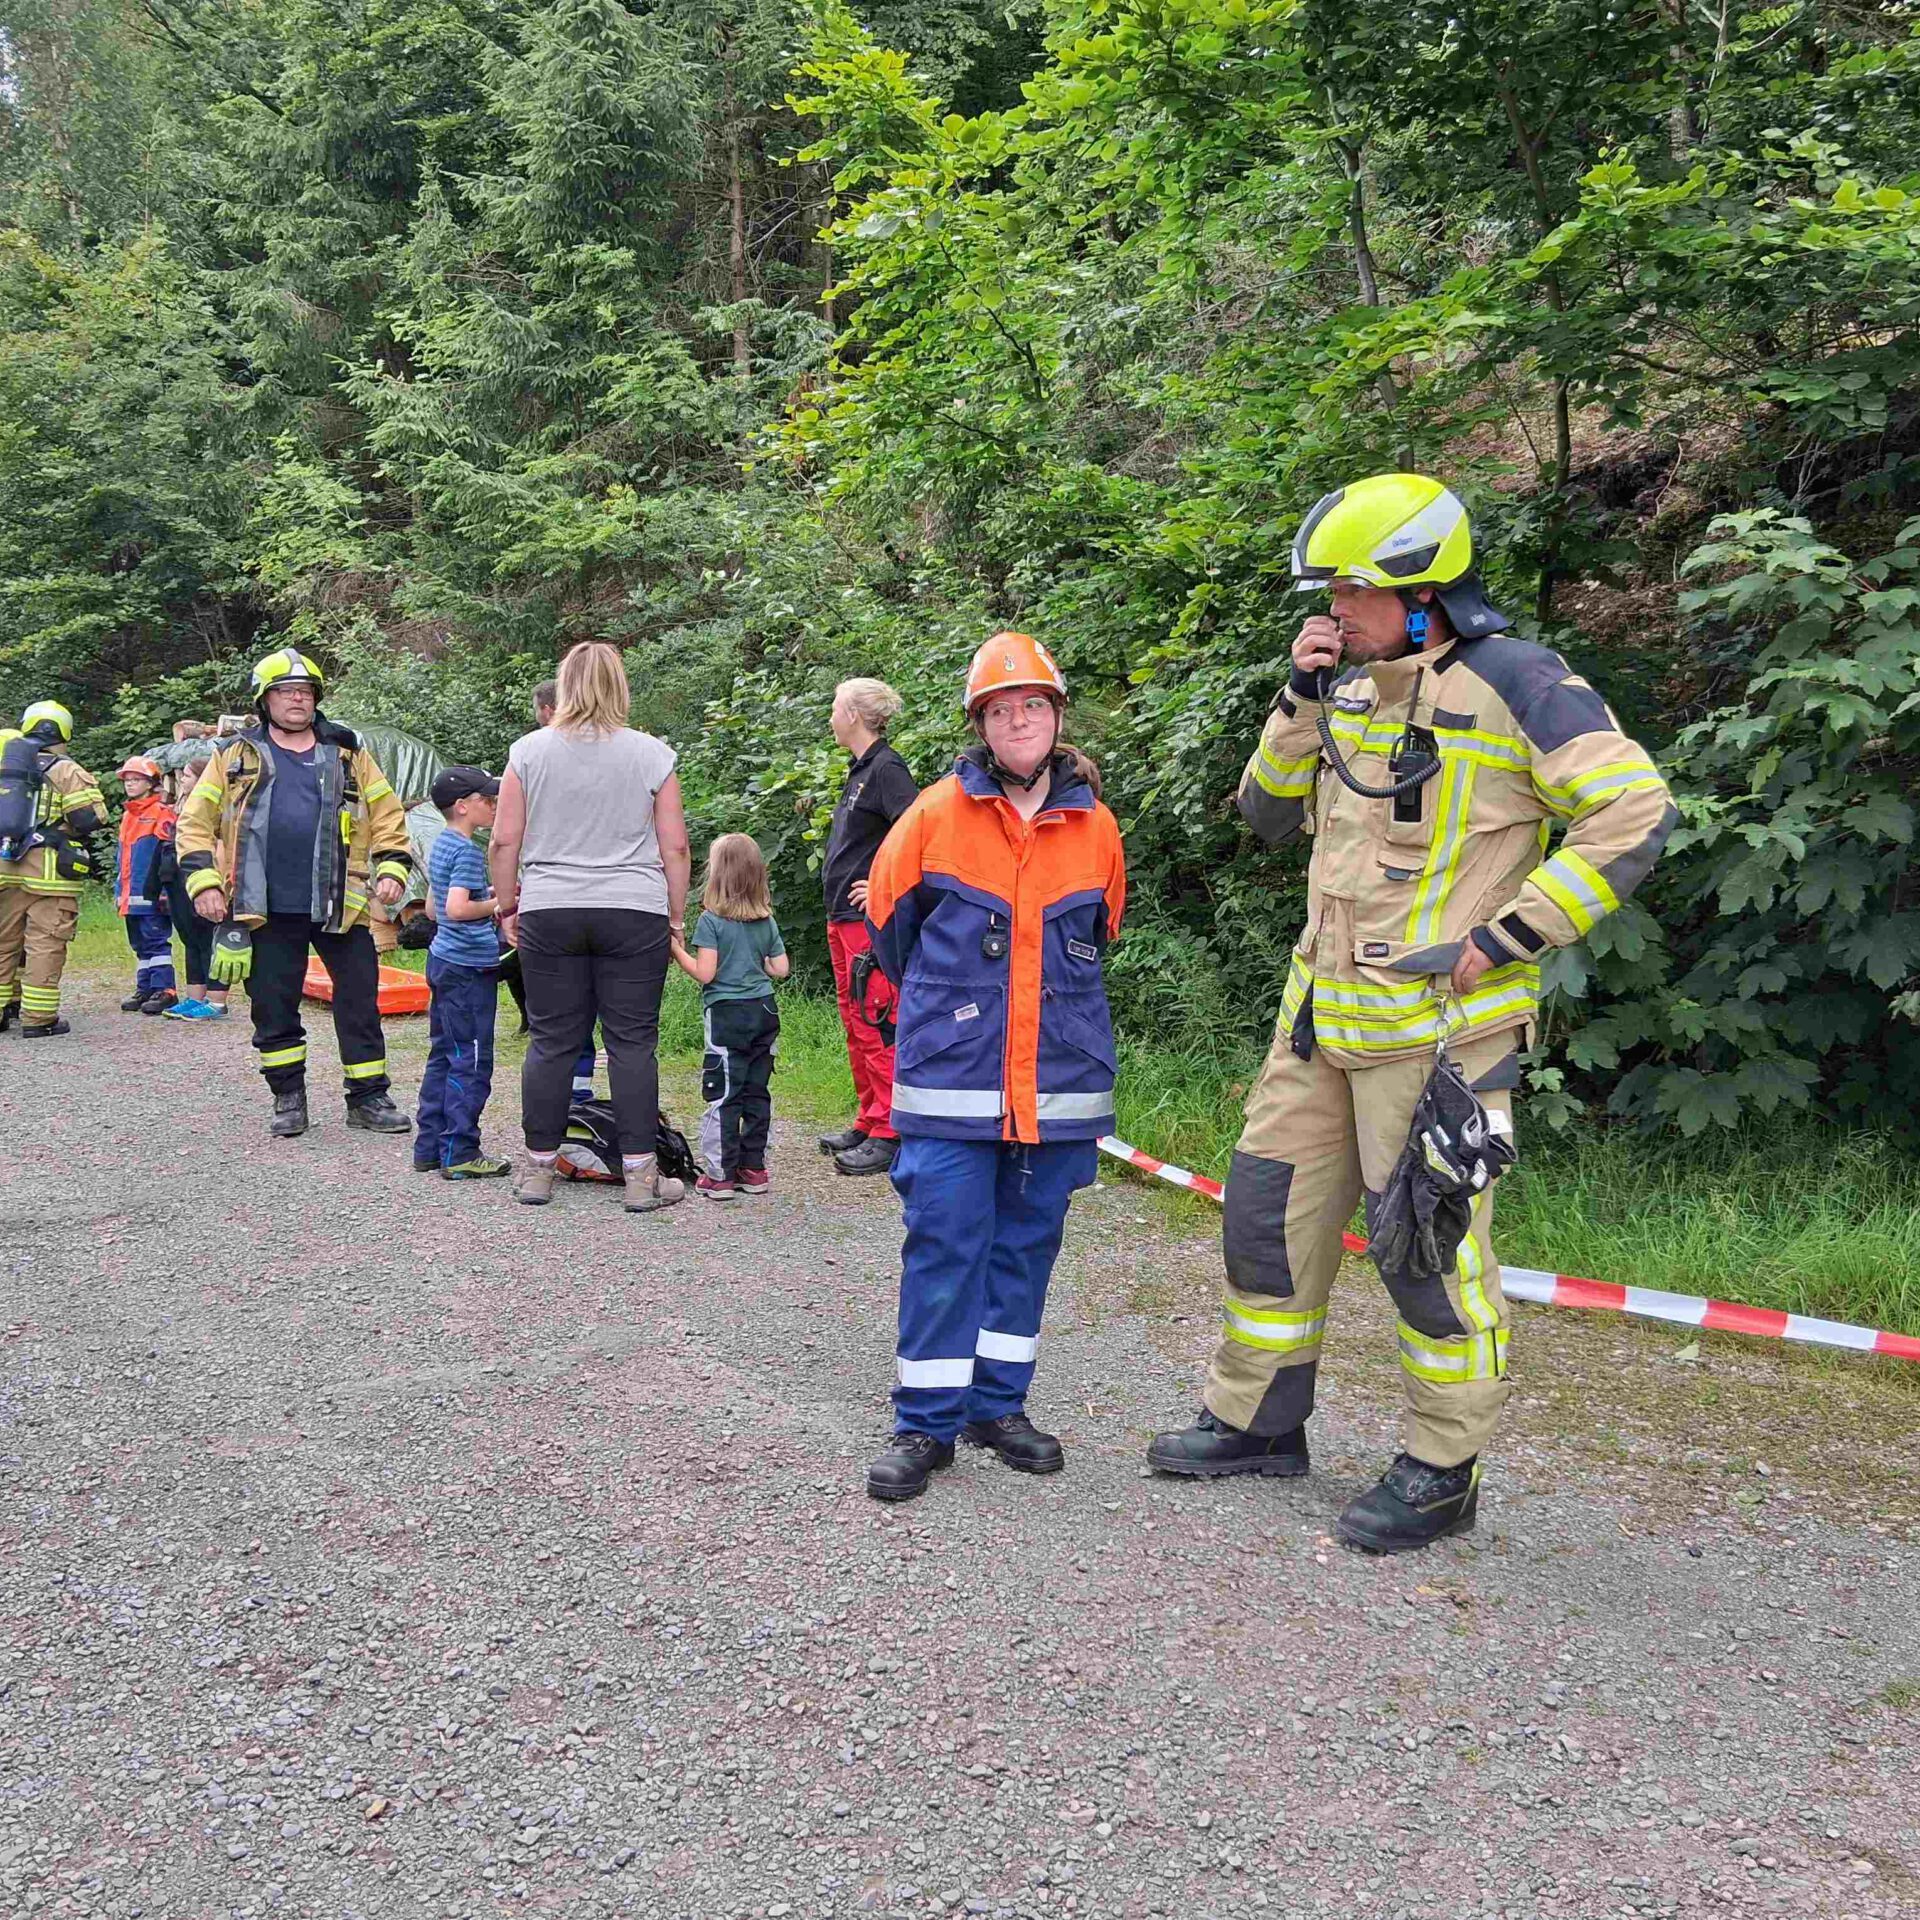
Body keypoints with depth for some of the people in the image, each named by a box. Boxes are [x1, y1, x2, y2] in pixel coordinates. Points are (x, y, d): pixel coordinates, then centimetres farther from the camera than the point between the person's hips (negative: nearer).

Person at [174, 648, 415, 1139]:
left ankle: (368, 1098, 12)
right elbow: (195, 819, 7)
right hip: (266, 910, 0)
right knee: (273, 1007, 6)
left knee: (359, 1002, 2)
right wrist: (202, 881, -4)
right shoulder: (236, 756, 8)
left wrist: (392, 869, 1)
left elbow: (386, 814, 13)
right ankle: (288, 1098, 20)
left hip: (340, 906, 0)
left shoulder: (347, 755, 11)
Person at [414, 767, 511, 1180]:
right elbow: (456, 909, -27)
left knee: (442, 1056, 14)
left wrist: (486, 897, 16)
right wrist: (495, 905, -14)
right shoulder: (468, 852, -16)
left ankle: (429, 1147, 19)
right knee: (470, 1062, -4)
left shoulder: (440, 845, 13)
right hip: (469, 968, -10)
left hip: (443, 960, 10)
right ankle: (459, 1154, 0)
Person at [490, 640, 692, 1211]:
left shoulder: (530, 750, 3)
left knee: (551, 1041, 7)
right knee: (632, 1042, 2)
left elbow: (504, 841, 3)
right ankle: (641, 1175, 4)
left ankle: (539, 1168, 13)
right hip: (634, 915, -1)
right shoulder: (652, 755, 1)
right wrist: (674, 916, 11)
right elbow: (675, 848, 1)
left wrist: (507, 905, 14)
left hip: (549, 913, 1)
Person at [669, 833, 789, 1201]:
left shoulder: (711, 920, -10)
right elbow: (780, 969, 8)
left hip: (727, 1015, -5)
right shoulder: (767, 921, 6)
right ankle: (753, 1168, 17)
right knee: (756, 1093, 11)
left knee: (723, 1096, -2)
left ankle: (720, 1174, 0)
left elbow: (705, 973, -15)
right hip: (764, 1011, 6)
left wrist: (677, 951, -2)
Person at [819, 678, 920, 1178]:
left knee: (876, 1025, -9)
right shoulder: (861, 770, 17)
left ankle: (890, 1135, -6)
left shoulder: (886, 769, -13)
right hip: (843, 918, 10)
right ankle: (869, 1123, 22)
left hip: (872, 918, -10)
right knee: (855, 1022, 14)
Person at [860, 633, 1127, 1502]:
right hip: (951, 1078, -3)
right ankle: (926, 1422, 7)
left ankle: (998, 1404, 23)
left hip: (1060, 1081, 3)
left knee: (1026, 1244, 10)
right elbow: (885, 911, 10)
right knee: (943, 1243, -3)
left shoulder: (1096, 827, 3)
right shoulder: (937, 813, -5)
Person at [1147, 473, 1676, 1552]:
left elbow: (1636, 815, -16)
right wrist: (1304, 699, 2)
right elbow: (1271, 815, 18)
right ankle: (1259, 1422, 30)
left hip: (1439, 1027, -8)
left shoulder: (1514, 685, -12)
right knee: (1272, 1210, 13)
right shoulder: (1353, 687, 11)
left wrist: (1505, 940, -17)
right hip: (1326, 1017, 8)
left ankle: (1445, 1471, 15)